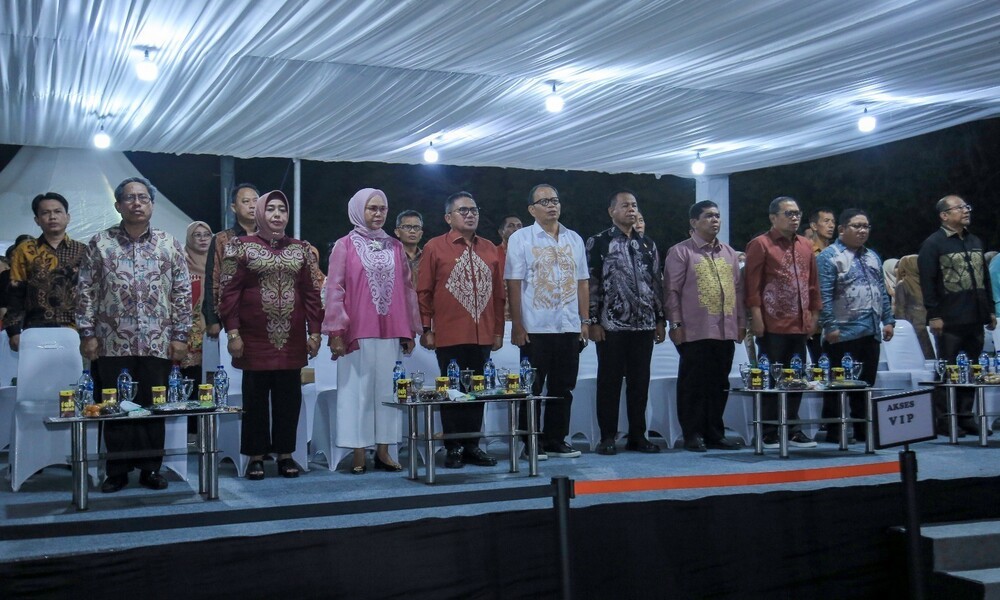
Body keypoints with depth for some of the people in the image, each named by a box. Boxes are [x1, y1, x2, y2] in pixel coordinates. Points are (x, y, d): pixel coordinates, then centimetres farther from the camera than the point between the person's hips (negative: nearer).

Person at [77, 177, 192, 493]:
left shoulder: (169, 245, 5)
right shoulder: (100, 243, 4)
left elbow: (182, 293, 4)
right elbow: (86, 292, 4)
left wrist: (180, 335, -1)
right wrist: (87, 333, -2)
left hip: (158, 344, 0)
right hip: (114, 344, 0)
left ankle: (151, 468, 16)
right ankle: (117, 470, 15)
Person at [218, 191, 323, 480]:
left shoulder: (301, 249, 10)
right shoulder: (242, 247, 1)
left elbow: (311, 293, 9)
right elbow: (229, 292, -3)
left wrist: (314, 331, 3)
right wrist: (232, 332, -10)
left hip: (292, 338, 3)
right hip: (255, 337, -3)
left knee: (289, 396, 6)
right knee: (255, 397, 4)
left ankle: (285, 454, 16)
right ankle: (256, 457, 12)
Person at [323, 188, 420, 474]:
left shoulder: (395, 247, 11)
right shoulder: (345, 245, 1)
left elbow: (407, 289, 12)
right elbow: (335, 289, -3)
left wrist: (409, 331, 8)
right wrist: (336, 331, -10)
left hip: (390, 332, 3)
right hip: (357, 332, -3)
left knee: (388, 390, 5)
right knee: (357, 390, 0)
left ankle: (383, 452, 12)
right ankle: (359, 455, 5)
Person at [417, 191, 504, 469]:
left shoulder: (489, 249, 12)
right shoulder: (434, 247, 0)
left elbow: (498, 292, 14)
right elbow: (423, 292, -1)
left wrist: (498, 330, 12)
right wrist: (426, 329, -4)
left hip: (482, 336, 4)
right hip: (450, 337, -4)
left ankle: (473, 446, 18)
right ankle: (454, 448, 11)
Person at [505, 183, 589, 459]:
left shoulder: (574, 239, 12)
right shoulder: (520, 238, 0)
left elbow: (582, 283, 14)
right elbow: (513, 284, -5)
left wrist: (585, 321, 8)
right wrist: (517, 325, -10)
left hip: (569, 328, 4)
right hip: (535, 329, -4)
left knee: (563, 389, 9)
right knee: (532, 388, 1)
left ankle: (556, 441, 19)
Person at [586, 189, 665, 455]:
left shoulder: (648, 245, 14)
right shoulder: (598, 243, 0)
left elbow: (656, 283, 16)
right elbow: (590, 284, -4)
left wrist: (661, 320, 11)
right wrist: (593, 321, -10)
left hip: (644, 324, 5)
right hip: (611, 325, -4)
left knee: (640, 382, 7)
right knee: (609, 381, 1)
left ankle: (637, 436, 16)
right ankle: (607, 437, 9)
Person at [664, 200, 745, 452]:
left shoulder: (730, 253, 17)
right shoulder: (681, 252, -1)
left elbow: (738, 289, 18)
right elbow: (671, 291, -4)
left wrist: (741, 322, 13)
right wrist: (676, 324, -10)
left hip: (726, 331, 5)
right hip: (695, 332, -5)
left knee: (720, 384, 9)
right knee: (693, 384, 0)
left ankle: (714, 433, 18)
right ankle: (693, 435, 8)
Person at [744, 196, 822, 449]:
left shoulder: (806, 246, 15)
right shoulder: (760, 244, -3)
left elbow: (813, 282, 18)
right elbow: (752, 283, -8)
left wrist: (814, 313, 13)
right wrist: (756, 315, -13)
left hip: (800, 325, 6)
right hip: (773, 325, -6)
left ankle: (793, 429, 18)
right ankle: (769, 433, 7)